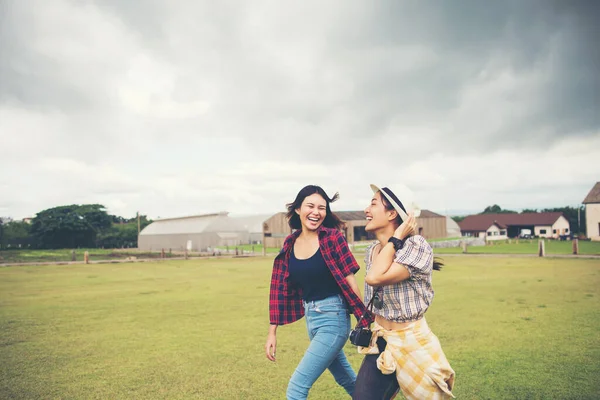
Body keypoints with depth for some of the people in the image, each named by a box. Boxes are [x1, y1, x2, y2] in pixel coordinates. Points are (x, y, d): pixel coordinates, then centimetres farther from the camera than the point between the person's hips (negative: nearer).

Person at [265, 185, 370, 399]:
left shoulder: (332, 237, -13)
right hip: (310, 318, 6)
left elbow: (349, 280, -13)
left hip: (333, 318, -6)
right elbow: (280, 288, 3)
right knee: (348, 380, 25)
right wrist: (272, 332, 3)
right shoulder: (290, 244, 1)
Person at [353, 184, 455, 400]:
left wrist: (396, 238, -23)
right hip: (380, 342, 6)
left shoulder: (417, 246, -20)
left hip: (411, 343, -6)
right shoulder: (372, 251, 2)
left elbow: (375, 278, -32)